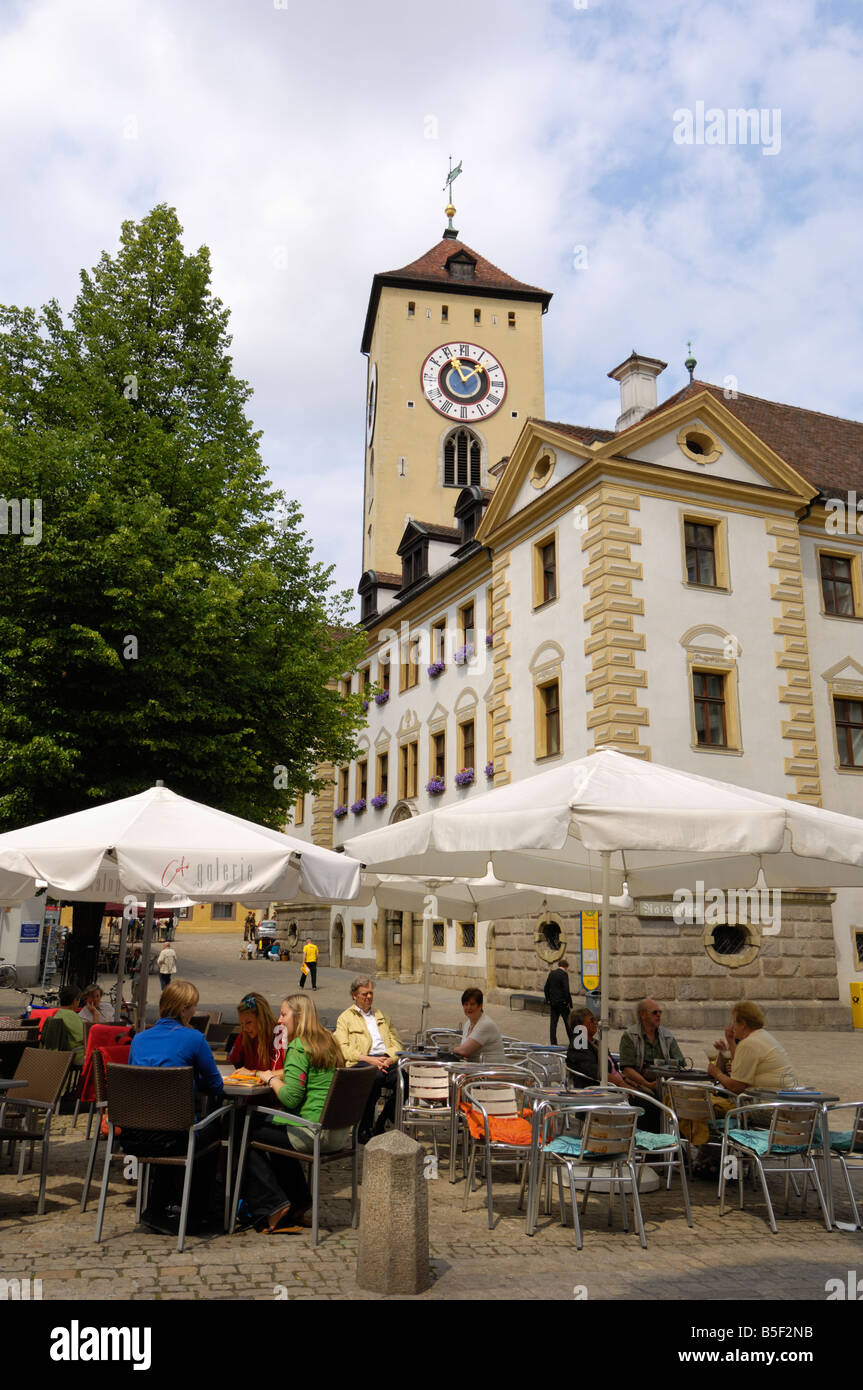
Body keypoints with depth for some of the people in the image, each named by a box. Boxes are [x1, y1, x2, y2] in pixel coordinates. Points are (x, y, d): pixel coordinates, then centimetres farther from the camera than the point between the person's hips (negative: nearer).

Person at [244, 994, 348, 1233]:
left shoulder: (299, 1048, -14)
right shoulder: (329, 1043, 13)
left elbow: (290, 1098, -19)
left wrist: (271, 1079, -2)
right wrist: (275, 1075, 14)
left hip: (314, 1134, -9)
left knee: (248, 1134, 7)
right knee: (273, 1128, 30)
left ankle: (273, 1208, 10)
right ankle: (297, 1206, 33)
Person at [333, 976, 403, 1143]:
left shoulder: (382, 1016, 30)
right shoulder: (345, 1018, 15)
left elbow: (397, 1044, 20)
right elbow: (343, 1048, 0)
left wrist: (390, 1058, -4)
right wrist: (368, 1059, -15)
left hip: (387, 1060, 4)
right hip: (360, 1062, -4)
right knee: (375, 1076, -38)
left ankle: (381, 1124, -9)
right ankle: (365, 1129, -21)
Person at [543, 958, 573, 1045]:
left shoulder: (551, 973, 7)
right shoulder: (564, 974, -12)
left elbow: (546, 988, 8)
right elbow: (566, 989, -17)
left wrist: (548, 1000, 12)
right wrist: (568, 1002, -8)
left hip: (553, 1002, 5)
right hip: (562, 1002, -5)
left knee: (553, 1022, 5)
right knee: (568, 1022, 8)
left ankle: (553, 1043, 4)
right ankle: (572, 1040, 16)